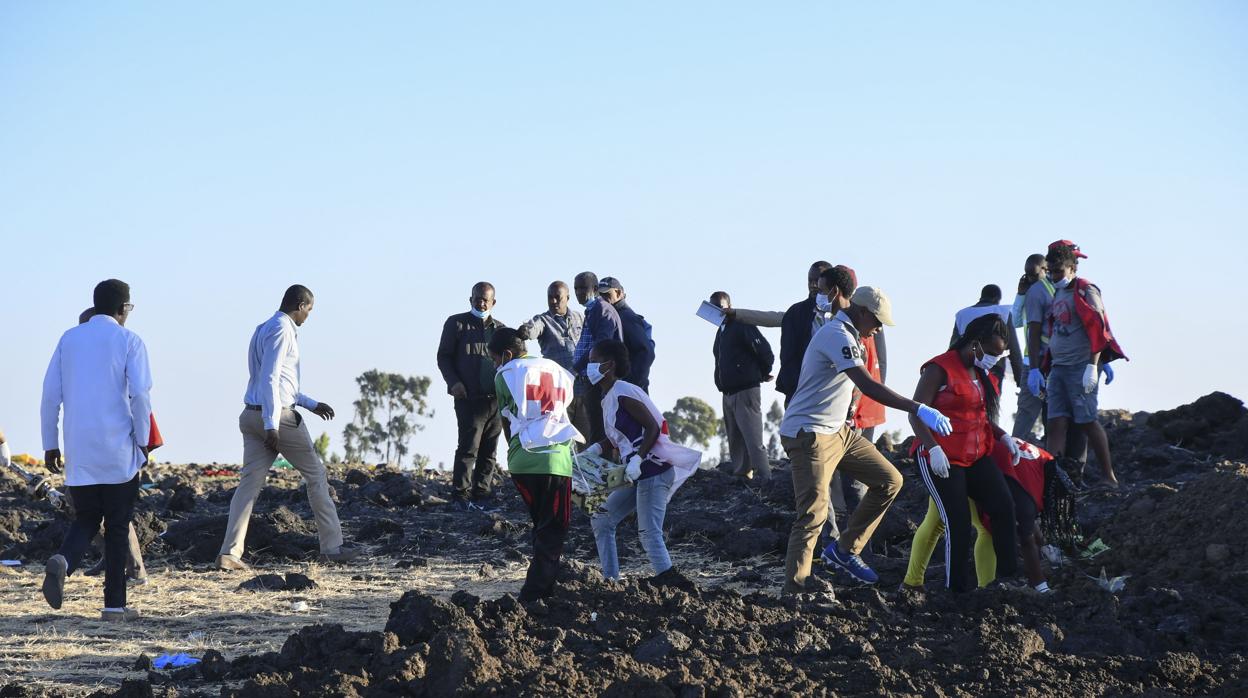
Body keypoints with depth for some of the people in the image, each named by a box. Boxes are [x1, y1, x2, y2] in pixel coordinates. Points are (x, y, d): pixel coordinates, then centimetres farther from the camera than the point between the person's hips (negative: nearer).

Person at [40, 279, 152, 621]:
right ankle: (114, 605, 6)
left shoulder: (69, 339, 10)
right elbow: (140, 394, -12)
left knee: (86, 517, 14)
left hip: (79, 451, 3)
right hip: (118, 451, -3)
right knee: (117, 524, 6)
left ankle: (62, 561, -18)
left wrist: (50, 443, 13)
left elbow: (51, 394, 8)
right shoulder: (129, 341, -3)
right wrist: (143, 440, -1)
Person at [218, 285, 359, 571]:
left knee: (249, 482, 2)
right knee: (316, 475, 5)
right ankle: (332, 547, 10)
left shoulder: (264, 329, 20)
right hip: (278, 417, -9)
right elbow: (269, 379, -20)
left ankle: (229, 553, -8)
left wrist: (311, 404, 31)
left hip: (252, 416, 9)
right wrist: (272, 425, -24)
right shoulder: (281, 330, -11)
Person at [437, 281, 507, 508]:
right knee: (469, 447, -11)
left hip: (496, 399, 4)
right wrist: (454, 382, -9)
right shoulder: (457, 324, 6)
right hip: (469, 397, -4)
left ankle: (481, 496, 10)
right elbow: (443, 356, 5)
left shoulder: (500, 330, 17)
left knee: (489, 451, 5)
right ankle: (460, 496, -8)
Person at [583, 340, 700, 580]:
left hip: (653, 471, -11)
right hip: (639, 474, 11)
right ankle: (609, 581, 15)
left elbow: (652, 428, -19)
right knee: (602, 520, 13)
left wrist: (637, 460, -27)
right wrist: (596, 448, 8)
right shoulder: (609, 397, 14)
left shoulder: (623, 394, -15)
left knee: (649, 534, -14)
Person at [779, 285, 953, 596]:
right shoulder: (838, 336, -21)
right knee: (814, 514, -13)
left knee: (889, 481, 8)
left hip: (838, 430, 10)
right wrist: (919, 409, -36)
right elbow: (868, 386, -32)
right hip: (808, 434, -10)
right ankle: (794, 588, -9)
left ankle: (844, 550, 14)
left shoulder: (845, 333, 13)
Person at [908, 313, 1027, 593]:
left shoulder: (982, 372, 16)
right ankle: (956, 589, 1)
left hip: (976, 456, 8)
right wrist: (934, 448, -25)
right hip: (942, 460, -8)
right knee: (958, 524, -10)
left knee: (1004, 508, -9)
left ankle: (1008, 577, -5)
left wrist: (1003, 436, 11)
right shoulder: (940, 369, -10)